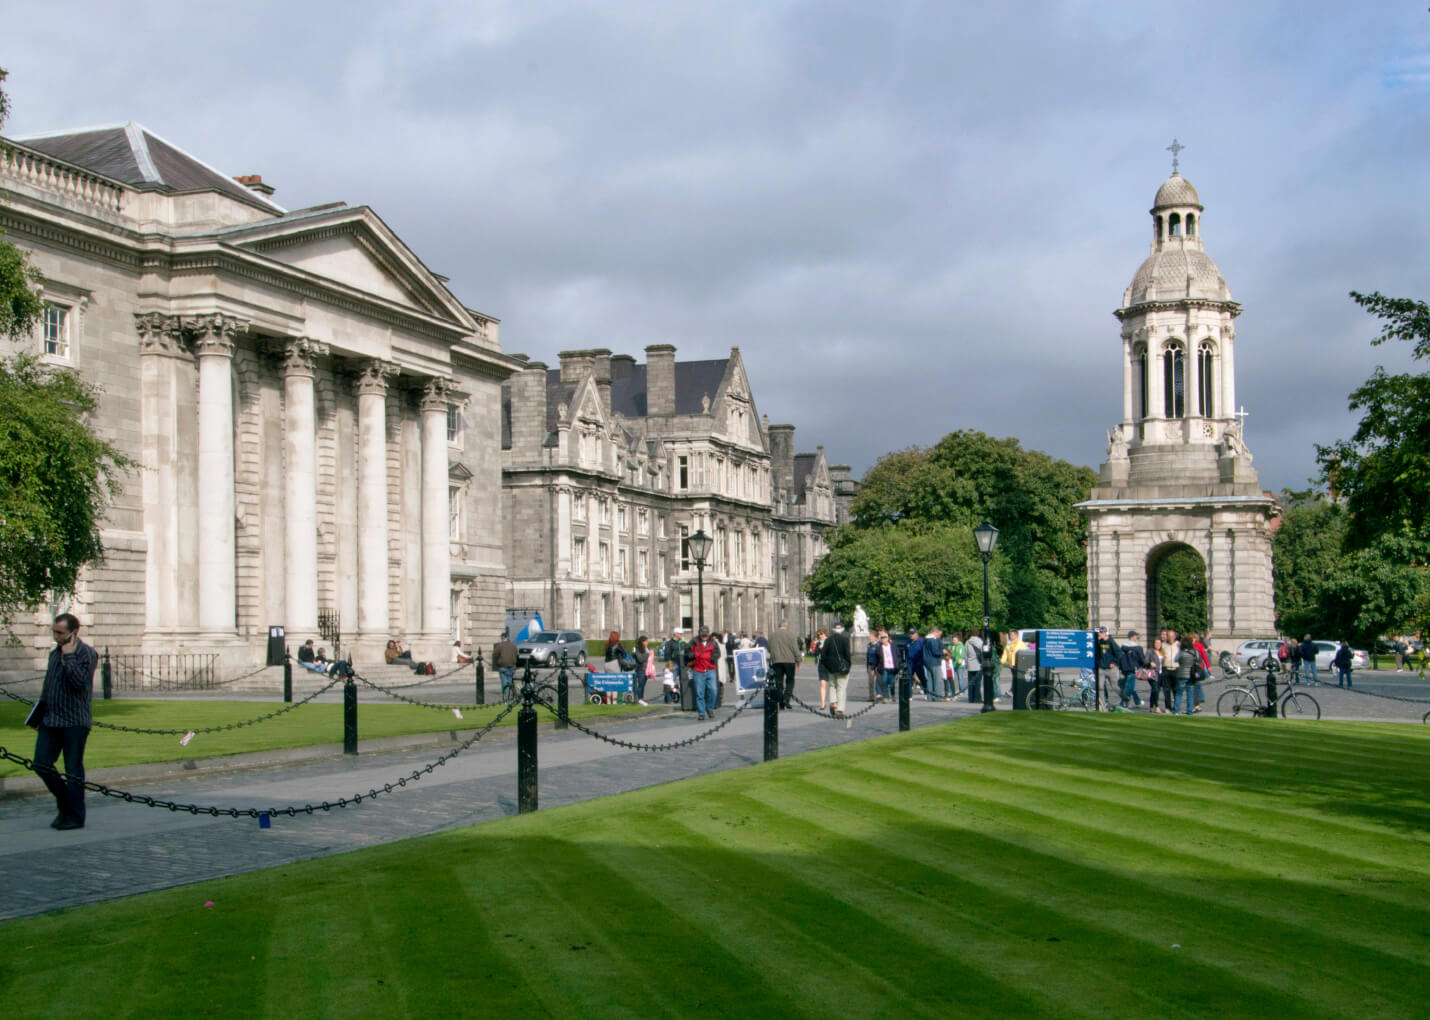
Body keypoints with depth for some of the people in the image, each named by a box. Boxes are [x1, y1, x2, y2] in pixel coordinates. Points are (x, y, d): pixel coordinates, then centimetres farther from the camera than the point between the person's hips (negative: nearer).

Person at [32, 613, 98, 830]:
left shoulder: (87, 654, -8)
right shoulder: (54, 653, 14)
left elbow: (79, 682, -23)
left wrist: (69, 657, -19)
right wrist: (39, 717, 20)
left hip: (74, 722, -7)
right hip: (50, 721, 7)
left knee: (73, 771, 0)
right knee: (42, 764, 3)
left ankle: (75, 816, 9)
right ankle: (64, 804, 21)